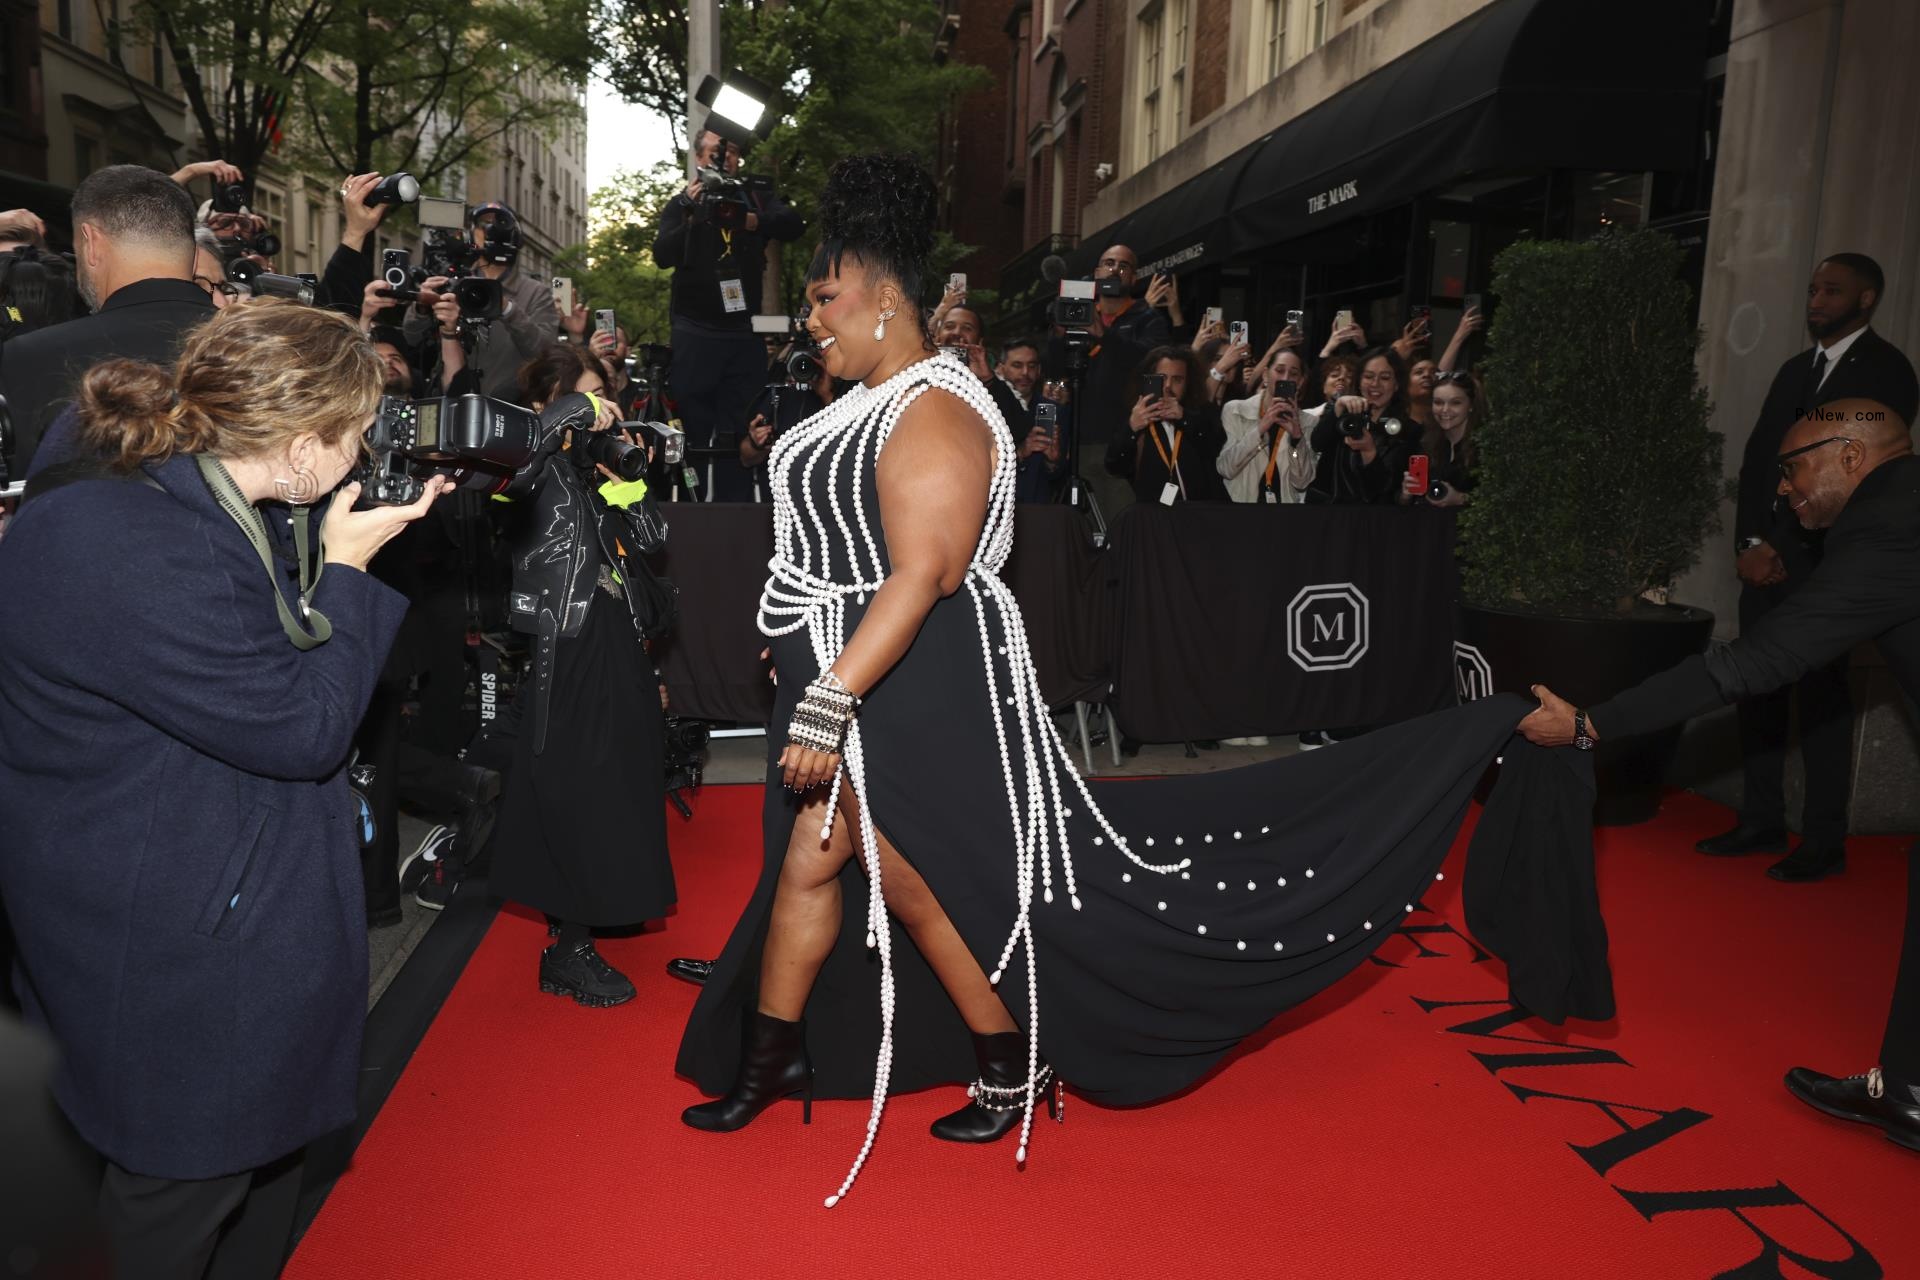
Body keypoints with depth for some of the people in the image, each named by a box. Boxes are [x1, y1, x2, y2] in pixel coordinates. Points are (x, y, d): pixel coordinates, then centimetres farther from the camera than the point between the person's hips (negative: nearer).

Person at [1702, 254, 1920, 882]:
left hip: (1827, 562, -6)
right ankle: (1761, 821, 15)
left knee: (1821, 699, -3)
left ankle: (1824, 842, 5)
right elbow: (1757, 458, 12)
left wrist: (1785, 549, -12)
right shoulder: (1796, 369, 19)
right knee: (1758, 690, 6)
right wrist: (1751, 542, -3)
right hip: (1767, 557, 6)